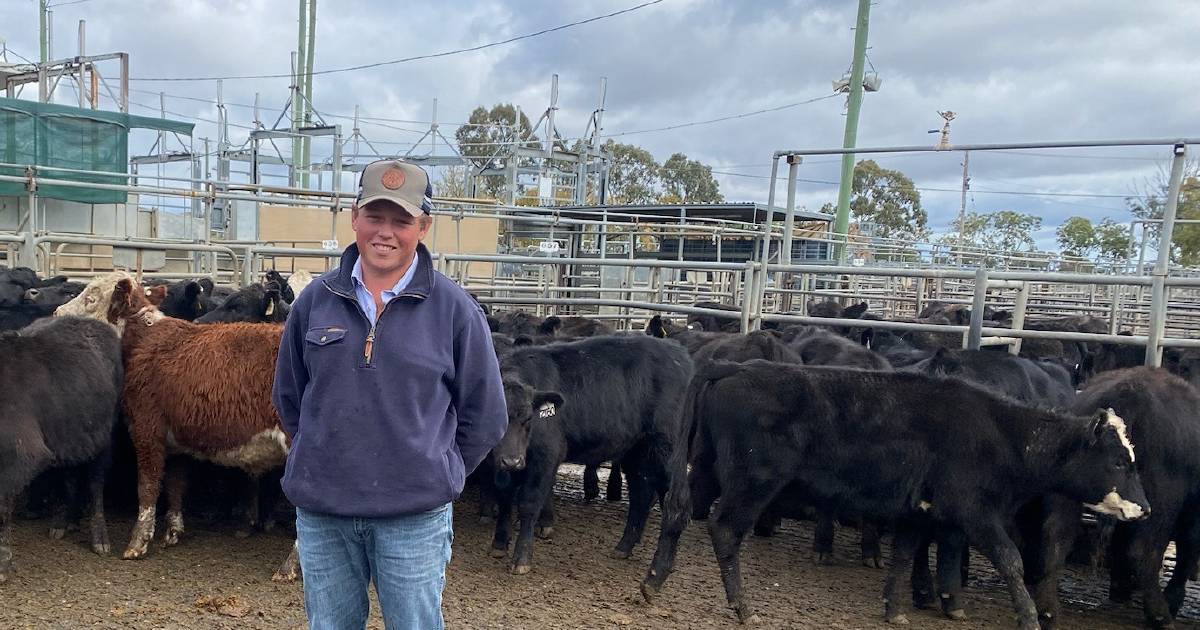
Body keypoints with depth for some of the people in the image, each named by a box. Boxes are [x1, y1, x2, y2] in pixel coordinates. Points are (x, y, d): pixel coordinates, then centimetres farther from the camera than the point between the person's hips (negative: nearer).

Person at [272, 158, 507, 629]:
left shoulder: (454, 309, -6)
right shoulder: (316, 299, 2)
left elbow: (485, 417, 0)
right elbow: (289, 396, 14)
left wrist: (436, 476, 1)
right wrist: (323, 458, 11)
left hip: (415, 518, -3)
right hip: (319, 510, 3)